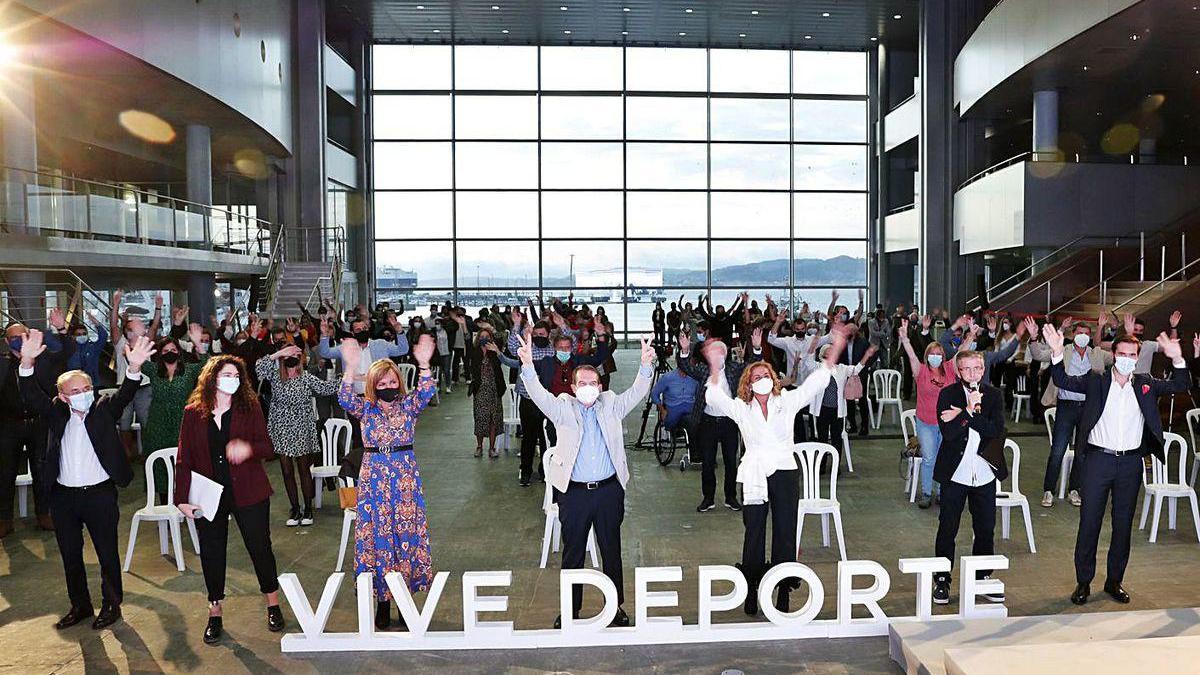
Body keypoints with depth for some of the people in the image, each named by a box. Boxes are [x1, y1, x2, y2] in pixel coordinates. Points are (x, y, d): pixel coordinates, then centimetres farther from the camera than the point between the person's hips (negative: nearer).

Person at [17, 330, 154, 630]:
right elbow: (31, 395, -12)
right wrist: (27, 363, -32)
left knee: (108, 554, 8)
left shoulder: (103, 410, -3)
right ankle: (80, 605, 33)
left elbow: (124, 394, -19)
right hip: (63, 496, 3)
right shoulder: (56, 413, 2)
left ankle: (111, 605, 24)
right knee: (70, 555, 16)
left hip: (100, 494, -3)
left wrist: (134, 368, -41)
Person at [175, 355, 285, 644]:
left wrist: (249, 448, -28)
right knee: (212, 553, 9)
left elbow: (268, 447, -5)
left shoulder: (250, 408, -3)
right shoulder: (194, 412, -1)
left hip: (248, 492, -1)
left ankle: (273, 605, 24)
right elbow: (184, 458, 0)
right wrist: (182, 498, -5)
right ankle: (215, 614, 25)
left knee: (260, 547, 7)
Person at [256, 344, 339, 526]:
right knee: (287, 471, 7)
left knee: (304, 470, 6)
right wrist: (279, 353, -21)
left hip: (302, 430, -2)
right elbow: (259, 366, -17)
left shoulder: (307, 379, -5)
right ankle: (295, 509, 20)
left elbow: (330, 388, -12)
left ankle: (308, 509, 18)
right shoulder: (275, 376, -1)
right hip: (281, 430, 2)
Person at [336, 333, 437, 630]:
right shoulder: (365, 408, 3)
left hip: (405, 476, 0)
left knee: (407, 531, 4)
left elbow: (426, 393, -17)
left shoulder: (408, 405, 3)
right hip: (374, 477, 0)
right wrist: (351, 368, -32)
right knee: (376, 533, 3)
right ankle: (382, 601, 14)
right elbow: (345, 399, -17)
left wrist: (424, 364, -34)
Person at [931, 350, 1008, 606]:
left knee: (985, 529, 12)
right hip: (955, 473, -2)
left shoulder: (994, 395, 3)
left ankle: (982, 578, 28)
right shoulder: (947, 395, -5)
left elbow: (996, 431, -12)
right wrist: (970, 410, -23)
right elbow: (948, 433, -16)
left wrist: (962, 415, -18)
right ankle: (942, 580, 19)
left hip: (985, 473, 2)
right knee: (947, 529, 6)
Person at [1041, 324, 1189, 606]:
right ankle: (1083, 582, 12)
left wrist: (1177, 359, -17)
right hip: (1098, 459, -3)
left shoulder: (1146, 385, 8)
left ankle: (1115, 581, 26)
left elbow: (1180, 386, 1)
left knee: (1123, 524, 12)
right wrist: (1057, 353, -25)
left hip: (1131, 462, 3)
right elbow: (1063, 381, -9)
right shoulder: (1095, 381, 0)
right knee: (1089, 522, 2)